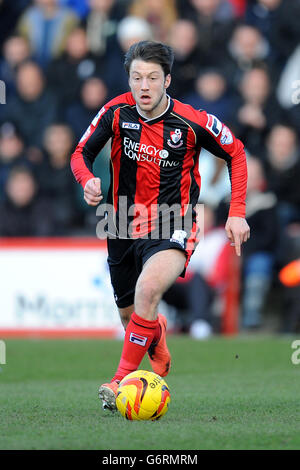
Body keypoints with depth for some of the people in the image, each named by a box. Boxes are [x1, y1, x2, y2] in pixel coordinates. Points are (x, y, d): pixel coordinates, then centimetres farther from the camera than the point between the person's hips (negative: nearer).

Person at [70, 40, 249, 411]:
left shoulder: (192, 122, -13)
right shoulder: (117, 112, -7)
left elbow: (235, 152, 3)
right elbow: (81, 153, 3)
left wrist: (237, 213, -1)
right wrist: (88, 181, -20)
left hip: (172, 227, -4)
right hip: (124, 227, 4)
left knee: (148, 288, -33)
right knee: (130, 317, 15)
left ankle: (123, 380, -23)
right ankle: (157, 335, 54)